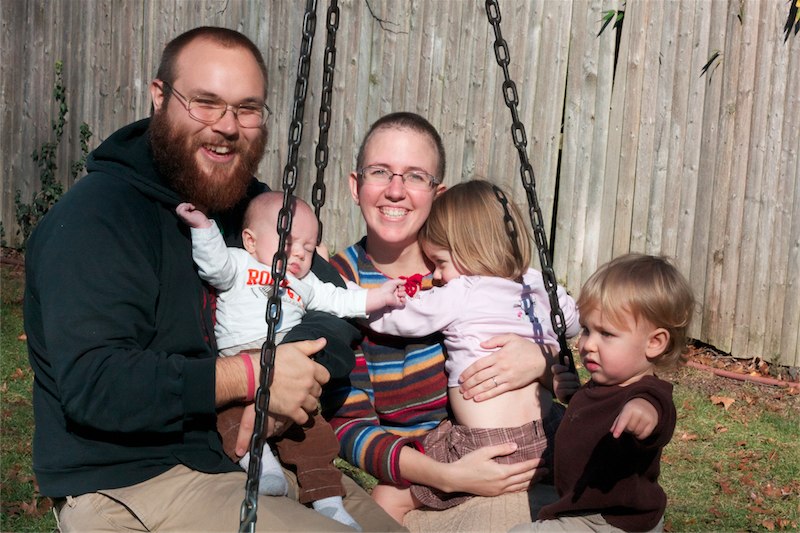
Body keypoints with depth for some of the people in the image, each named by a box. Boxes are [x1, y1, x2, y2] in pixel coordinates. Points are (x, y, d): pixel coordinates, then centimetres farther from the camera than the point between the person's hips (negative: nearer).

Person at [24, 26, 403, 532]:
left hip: (245, 451, 8)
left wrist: (279, 381, -18)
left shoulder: (253, 205, 8)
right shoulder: (95, 217, -18)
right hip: (127, 484, -8)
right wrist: (248, 376, -25)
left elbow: (337, 301, 3)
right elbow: (91, 384, -27)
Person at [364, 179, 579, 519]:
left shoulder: (458, 296, -6)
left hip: (486, 448, -7)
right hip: (541, 448, 7)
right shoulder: (539, 287, 11)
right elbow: (573, 323, 30)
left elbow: (391, 317, 1)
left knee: (388, 498, 4)